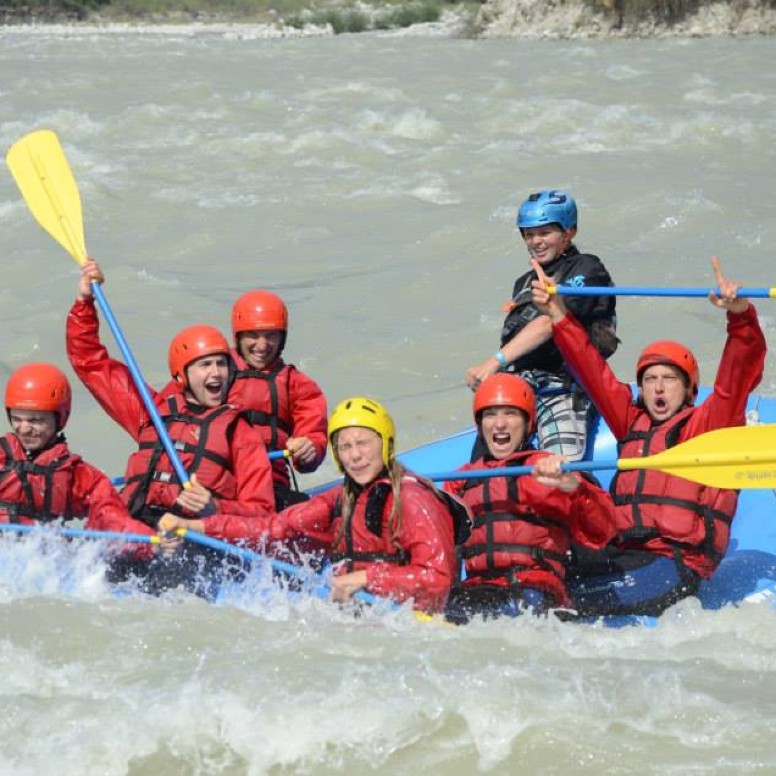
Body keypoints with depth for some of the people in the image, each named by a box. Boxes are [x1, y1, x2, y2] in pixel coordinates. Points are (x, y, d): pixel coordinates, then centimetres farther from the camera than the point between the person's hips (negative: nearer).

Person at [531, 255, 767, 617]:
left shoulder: (709, 423, 8)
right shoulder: (633, 424, 21)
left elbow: (740, 372, -5)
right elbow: (592, 371, 23)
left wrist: (741, 316, -22)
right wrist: (558, 315, 18)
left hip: (678, 562, -6)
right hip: (619, 553, 6)